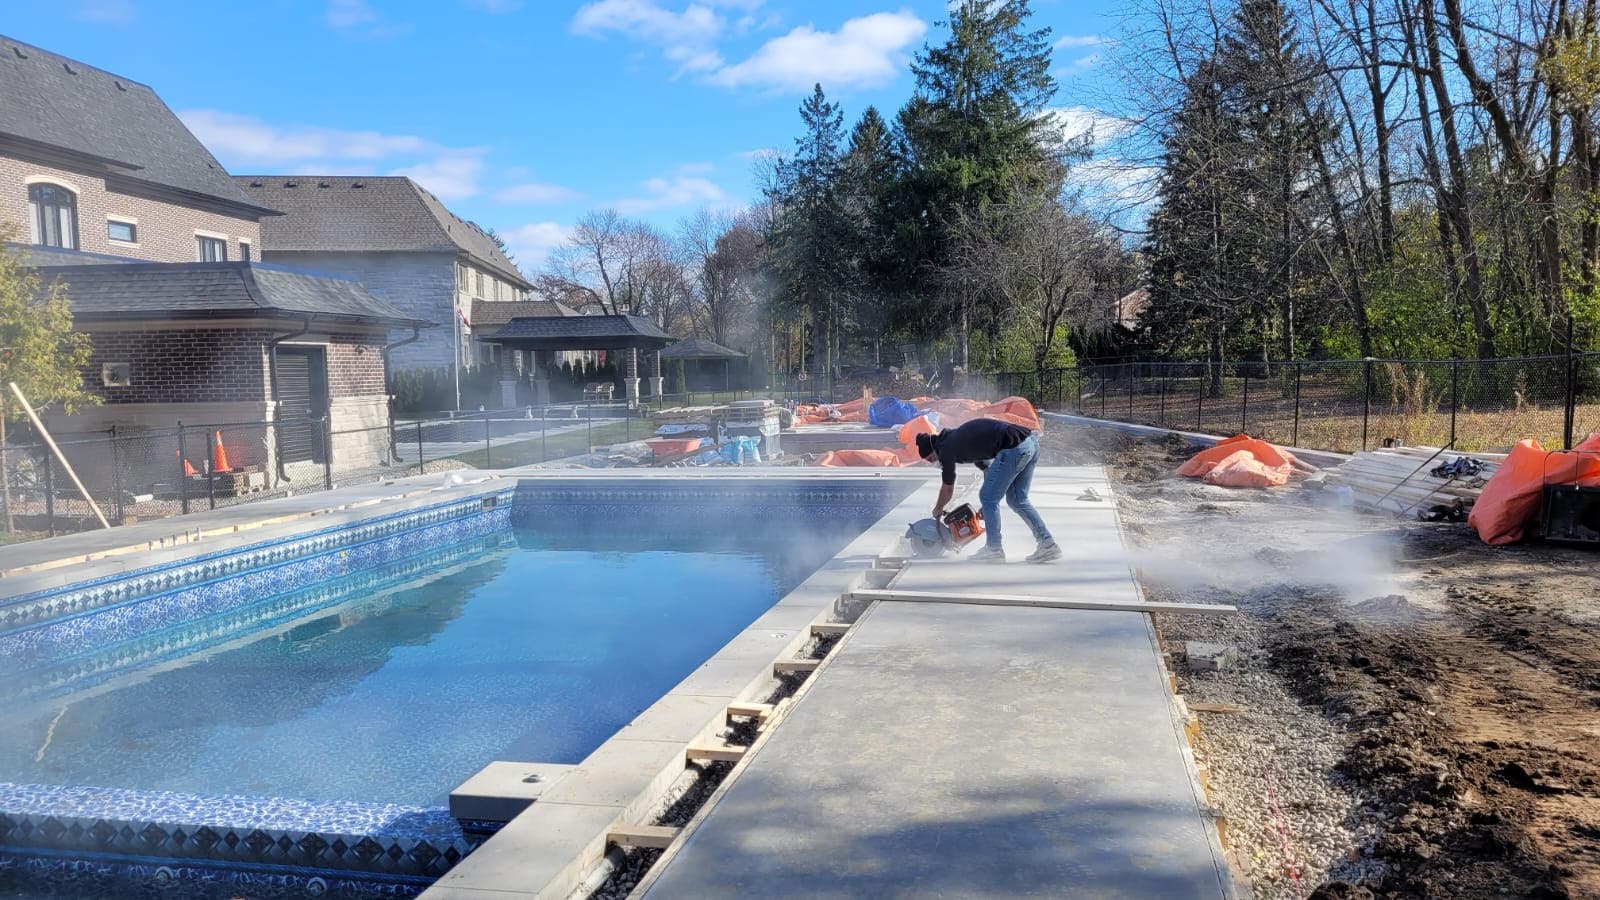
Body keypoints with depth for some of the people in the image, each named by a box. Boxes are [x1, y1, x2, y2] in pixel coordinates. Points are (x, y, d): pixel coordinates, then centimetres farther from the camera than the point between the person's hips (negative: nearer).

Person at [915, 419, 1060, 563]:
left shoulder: (946, 448, 3)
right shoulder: (958, 437, 28)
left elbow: (948, 488, 16)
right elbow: (987, 466, 35)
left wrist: (937, 510, 35)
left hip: (1014, 448, -9)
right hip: (1032, 441, 9)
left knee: (988, 498, 5)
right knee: (1017, 500, 18)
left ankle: (994, 550, 12)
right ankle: (1048, 545, 14)